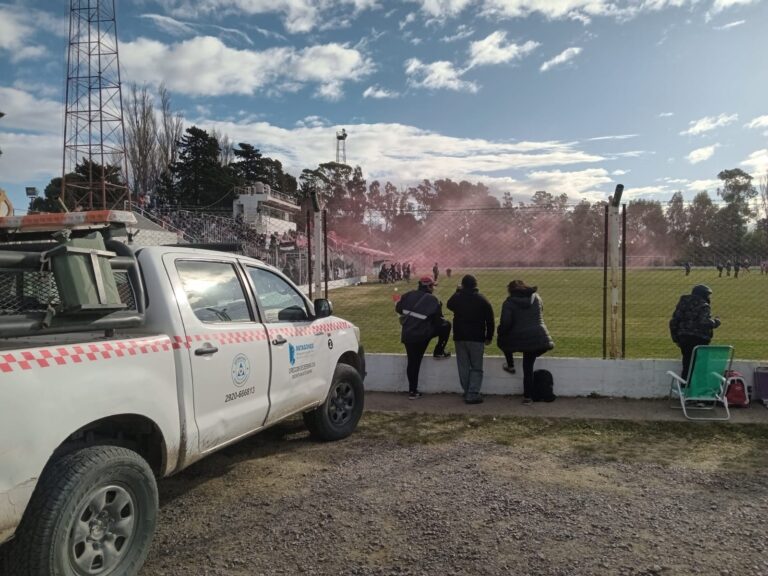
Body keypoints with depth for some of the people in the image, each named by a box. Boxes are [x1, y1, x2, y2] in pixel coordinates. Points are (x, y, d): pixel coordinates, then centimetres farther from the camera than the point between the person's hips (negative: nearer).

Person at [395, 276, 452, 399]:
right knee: (446, 325, 14)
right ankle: (439, 352, 19)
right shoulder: (432, 300, -7)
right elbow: (438, 319, -9)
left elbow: (398, 308, 11)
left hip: (407, 334, 5)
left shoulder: (408, 295, 6)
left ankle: (412, 390, 13)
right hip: (423, 334, -5)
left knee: (413, 362, 11)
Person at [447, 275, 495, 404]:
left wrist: (457, 292, 24)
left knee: (464, 367, 10)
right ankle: (473, 394, -4)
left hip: (459, 337, 2)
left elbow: (449, 305, 25)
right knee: (476, 367, 3)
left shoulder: (456, 298, 1)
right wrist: (489, 337, 8)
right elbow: (490, 320, -2)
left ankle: (467, 392, 13)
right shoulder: (482, 300, -4)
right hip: (477, 338, -2)